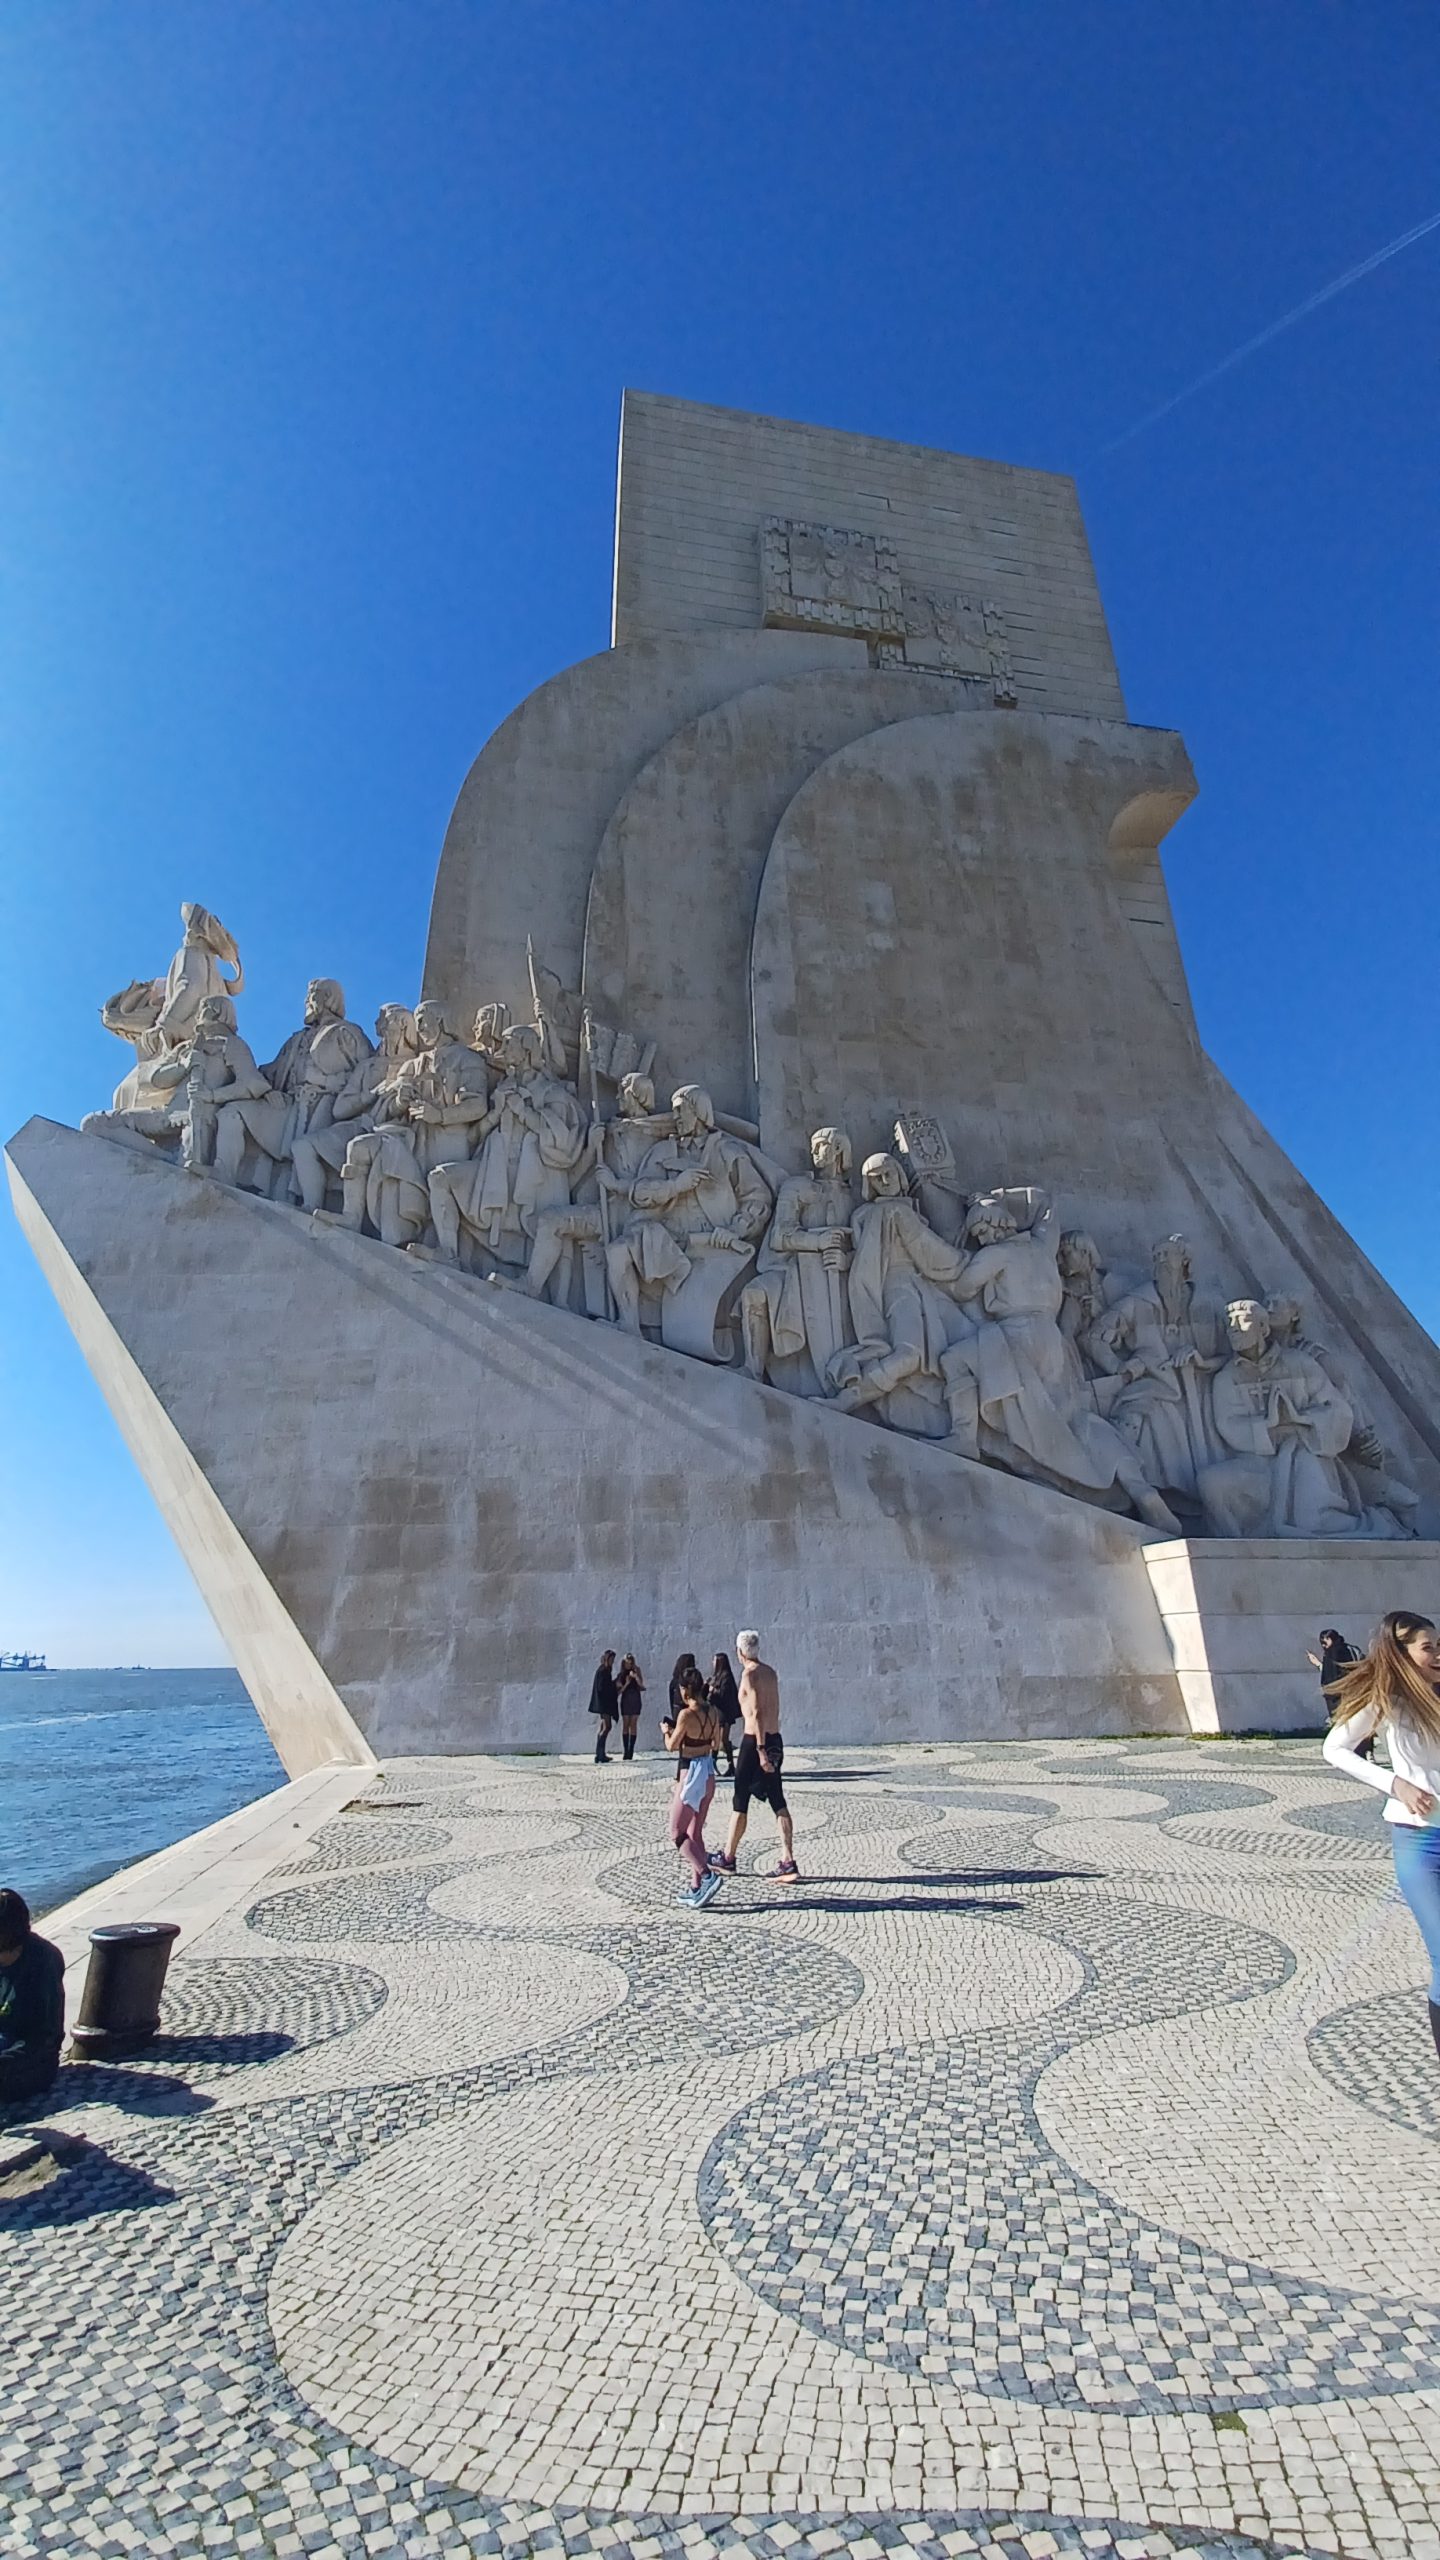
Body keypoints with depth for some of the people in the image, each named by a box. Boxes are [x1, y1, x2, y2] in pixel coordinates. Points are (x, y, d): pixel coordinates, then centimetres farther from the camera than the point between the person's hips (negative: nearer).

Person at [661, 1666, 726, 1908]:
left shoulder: (686, 1714, -20)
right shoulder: (712, 1712, 1)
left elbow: (672, 1746, -10)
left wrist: (666, 1731, 8)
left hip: (690, 1776, -8)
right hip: (708, 1774, 8)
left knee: (677, 1833, 2)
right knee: (695, 1833, 17)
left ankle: (707, 1875, -11)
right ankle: (696, 1887, 20)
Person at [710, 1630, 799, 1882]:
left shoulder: (749, 1674, -13)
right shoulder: (770, 1672, 11)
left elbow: (757, 1713, -20)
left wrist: (760, 1750, -23)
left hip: (755, 1741, -7)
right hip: (774, 1740, 7)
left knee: (740, 1803, 7)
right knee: (778, 1803, 7)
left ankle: (727, 1858, 20)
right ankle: (788, 1863, 2)